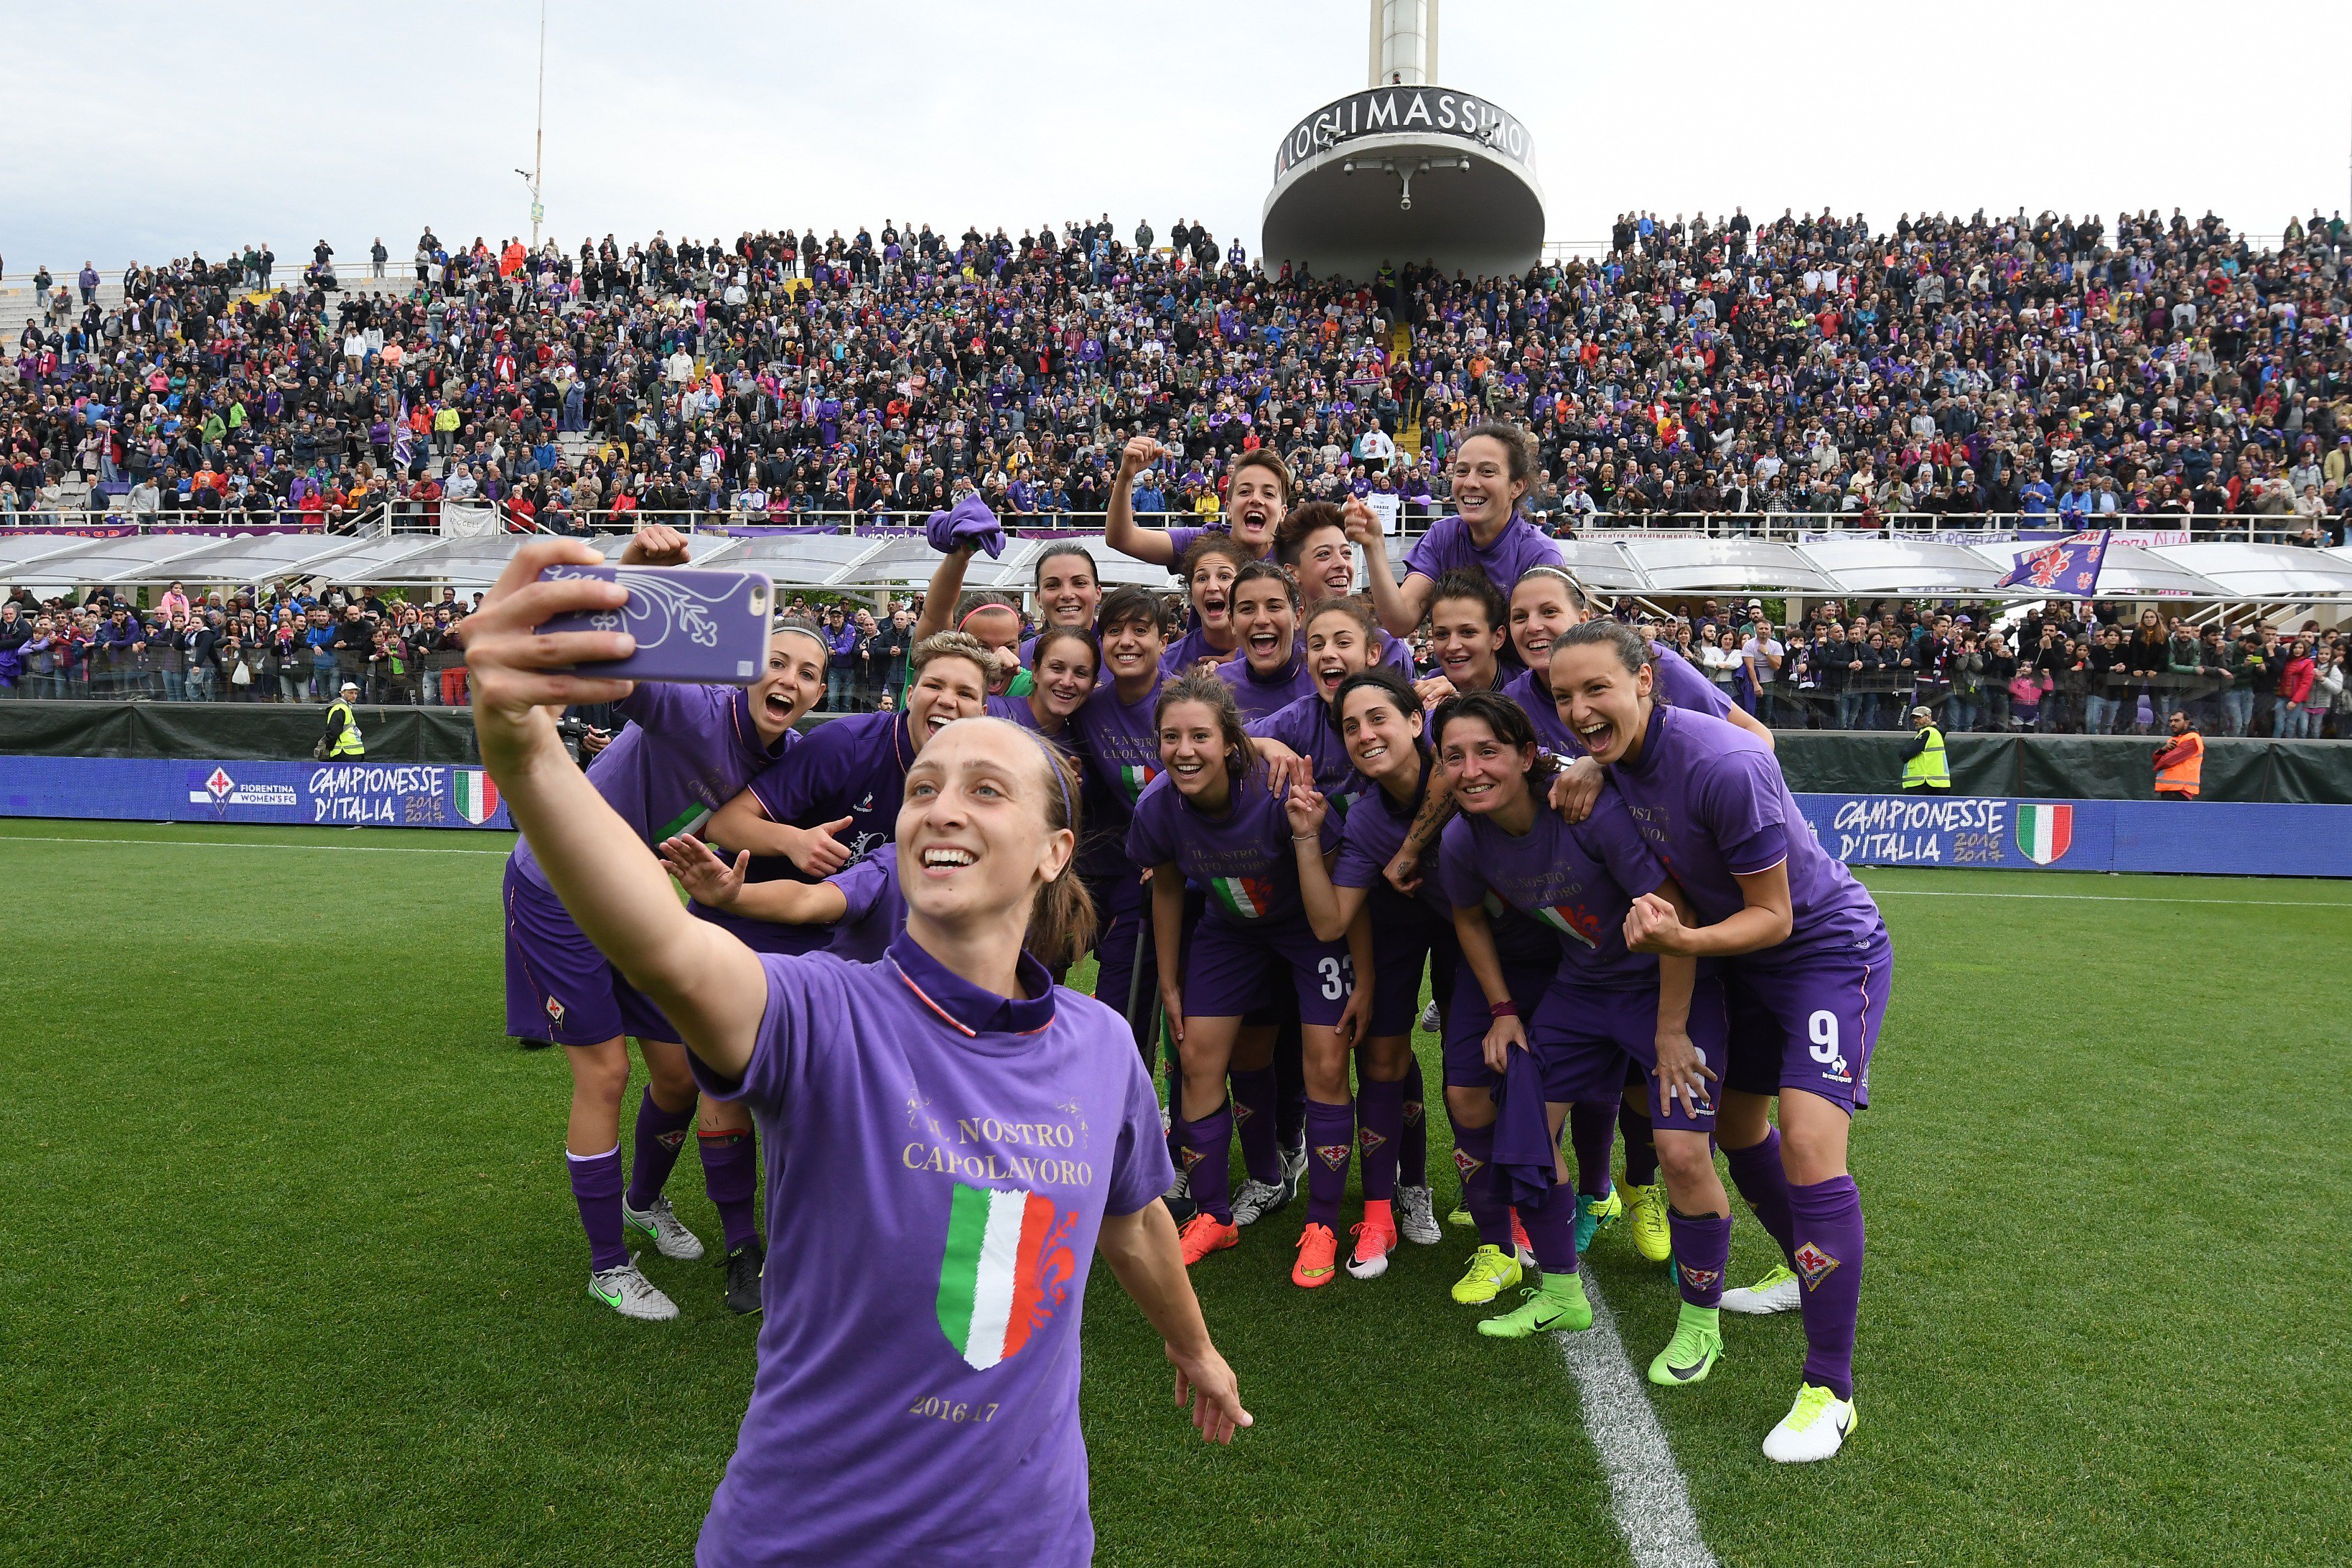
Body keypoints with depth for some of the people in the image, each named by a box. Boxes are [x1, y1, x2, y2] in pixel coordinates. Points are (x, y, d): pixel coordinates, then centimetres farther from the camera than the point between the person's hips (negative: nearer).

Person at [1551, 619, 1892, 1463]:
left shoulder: (1725, 767, -32)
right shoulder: (1616, 755, -8)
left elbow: (1773, 915, -24)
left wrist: (1681, 941, -40)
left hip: (1829, 946, -8)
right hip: (1747, 955, 9)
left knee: (1809, 1143, -21)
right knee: (1732, 1118, 20)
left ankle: (1829, 1389, -9)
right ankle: (1806, 1272, 45)